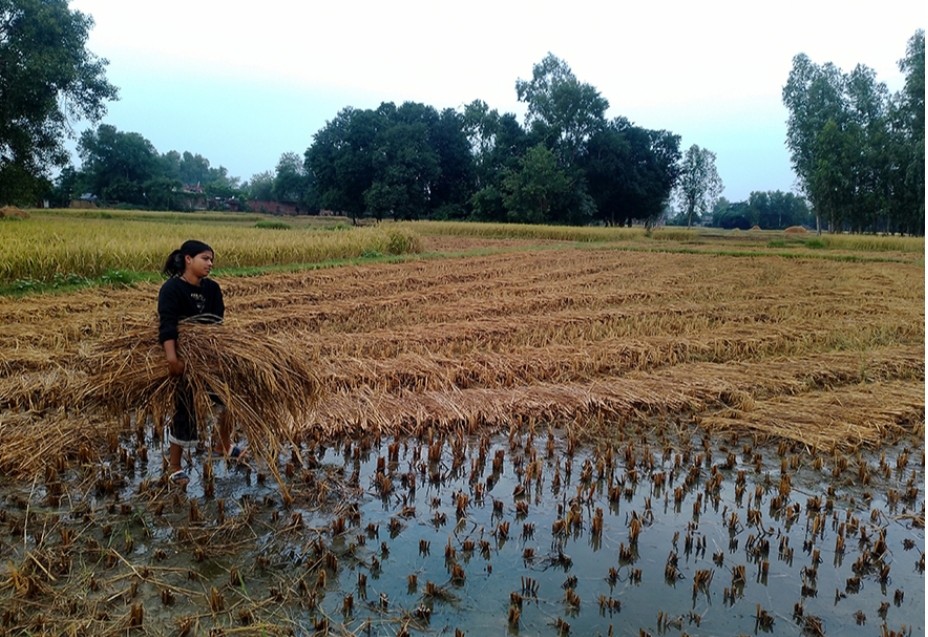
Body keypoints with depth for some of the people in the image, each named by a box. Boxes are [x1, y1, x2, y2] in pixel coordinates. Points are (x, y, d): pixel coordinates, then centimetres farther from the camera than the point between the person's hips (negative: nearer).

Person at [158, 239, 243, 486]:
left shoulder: (212, 288, 2)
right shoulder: (172, 289, -17)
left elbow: (216, 322, -6)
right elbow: (167, 325, -30)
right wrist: (172, 358, -43)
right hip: (185, 358, -6)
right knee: (185, 410, -2)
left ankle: (223, 446, 28)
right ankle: (174, 467, 15)